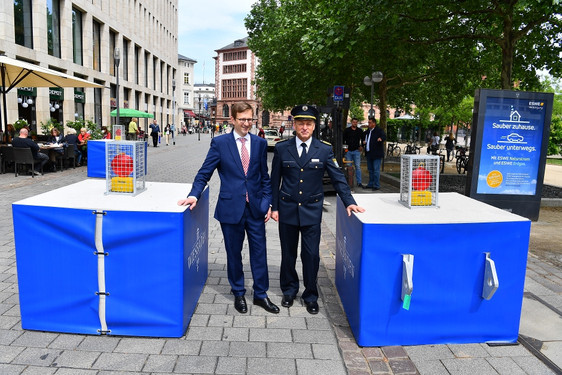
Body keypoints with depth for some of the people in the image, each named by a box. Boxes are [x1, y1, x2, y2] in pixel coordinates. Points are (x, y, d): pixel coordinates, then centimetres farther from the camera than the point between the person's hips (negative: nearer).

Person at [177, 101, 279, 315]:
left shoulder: (260, 143, 5)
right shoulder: (220, 143, -2)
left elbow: (265, 177, 9)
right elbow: (205, 173, -2)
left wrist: (267, 203, 2)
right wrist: (194, 195, -17)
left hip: (255, 208, 2)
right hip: (231, 207, -2)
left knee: (259, 252, 9)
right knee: (234, 253, 12)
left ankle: (260, 294, 26)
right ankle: (238, 294, 31)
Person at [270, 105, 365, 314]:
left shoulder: (324, 150, -2)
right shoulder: (281, 148, 0)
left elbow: (338, 178, 0)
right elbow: (274, 181, 4)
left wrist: (349, 202, -10)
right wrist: (274, 207, 1)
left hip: (311, 211, -1)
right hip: (287, 210, 1)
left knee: (311, 255, 3)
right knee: (288, 253, 13)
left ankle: (311, 295, 22)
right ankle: (289, 290, 34)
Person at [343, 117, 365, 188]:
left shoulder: (359, 131, 9)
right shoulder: (347, 130, 5)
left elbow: (363, 139, 20)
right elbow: (343, 139, 7)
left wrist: (361, 146, 9)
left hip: (356, 151, 0)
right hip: (348, 150, 0)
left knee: (358, 166, -4)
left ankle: (359, 182, 0)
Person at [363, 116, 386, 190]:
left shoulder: (379, 130, -8)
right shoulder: (367, 131, 15)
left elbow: (384, 136, -26)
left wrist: (381, 138, -46)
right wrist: (364, 142, 15)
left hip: (376, 154, -8)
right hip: (369, 154, 8)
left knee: (376, 170, -7)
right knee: (370, 170, 16)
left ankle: (376, 185, -2)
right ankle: (371, 184, 26)